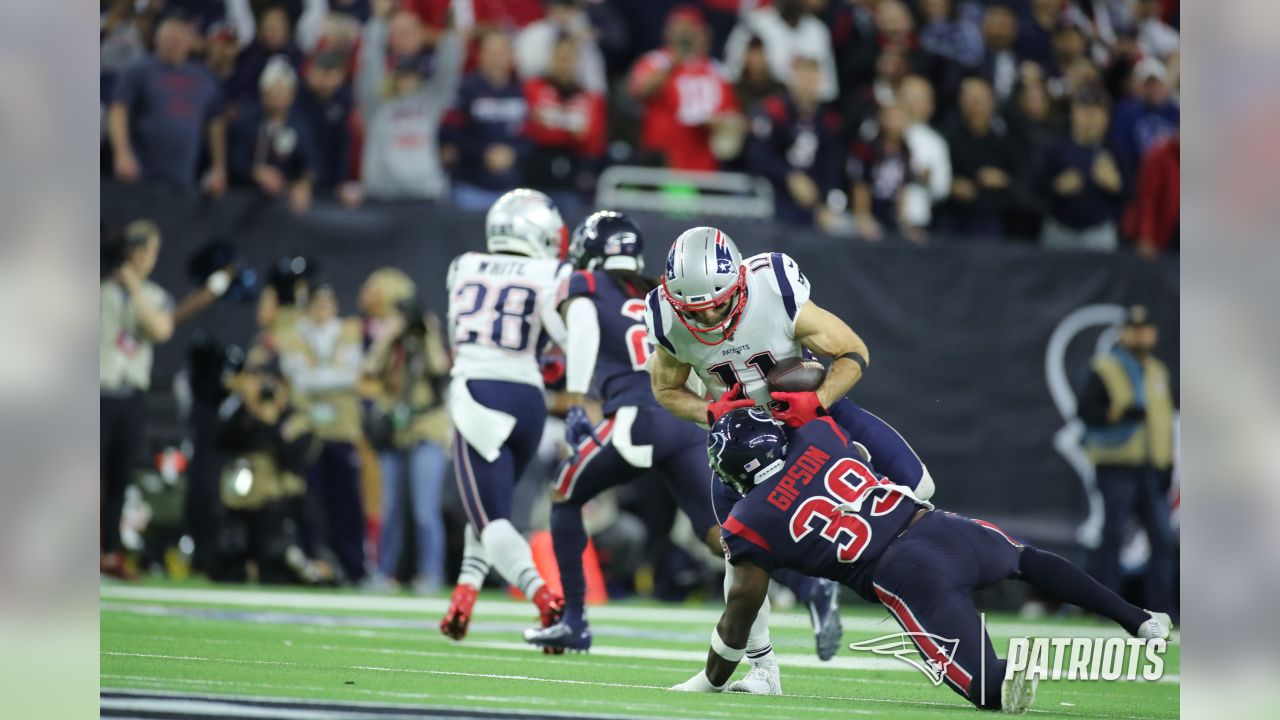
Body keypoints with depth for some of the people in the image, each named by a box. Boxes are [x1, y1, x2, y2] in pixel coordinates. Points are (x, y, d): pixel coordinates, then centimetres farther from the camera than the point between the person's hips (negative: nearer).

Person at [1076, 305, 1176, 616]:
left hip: (1152, 471, 5)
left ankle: (1161, 610, 5)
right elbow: (1085, 409, -9)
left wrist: (1168, 464, 11)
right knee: (1113, 535, -7)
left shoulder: (1159, 373, 18)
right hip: (1116, 467, -5)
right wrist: (1119, 414, -22)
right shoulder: (1104, 369, 0)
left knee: (1163, 538, 1)